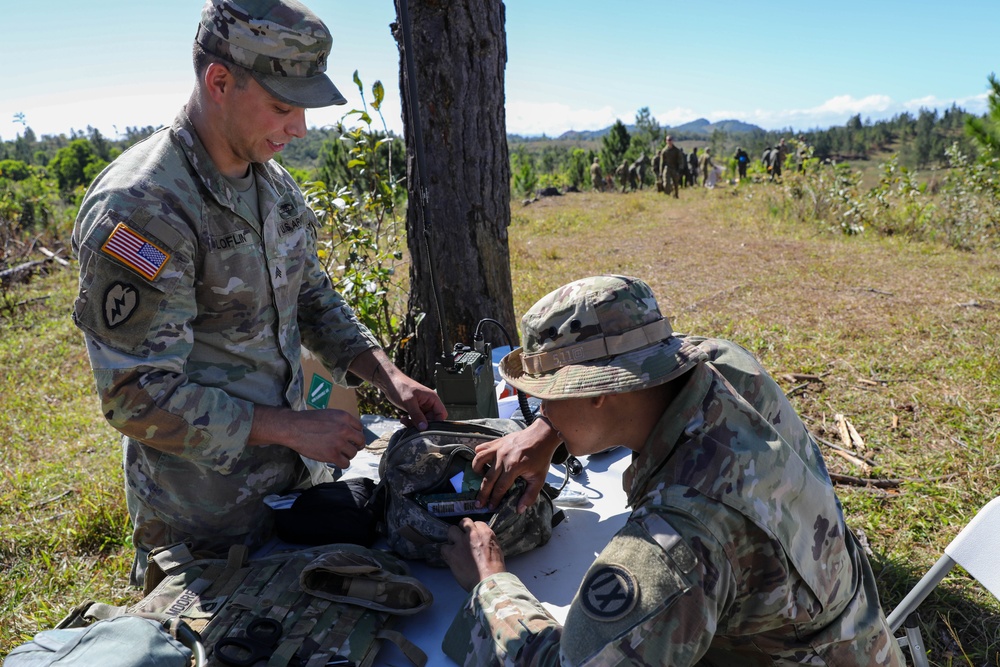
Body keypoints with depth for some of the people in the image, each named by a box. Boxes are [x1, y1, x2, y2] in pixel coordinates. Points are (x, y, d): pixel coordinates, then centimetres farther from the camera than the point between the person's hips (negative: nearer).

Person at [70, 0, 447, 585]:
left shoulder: (276, 184, 2)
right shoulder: (141, 208, -23)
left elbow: (314, 298, 11)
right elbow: (139, 398, -24)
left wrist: (389, 377, -2)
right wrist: (294, 427, -21)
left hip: (297, 476, 7)